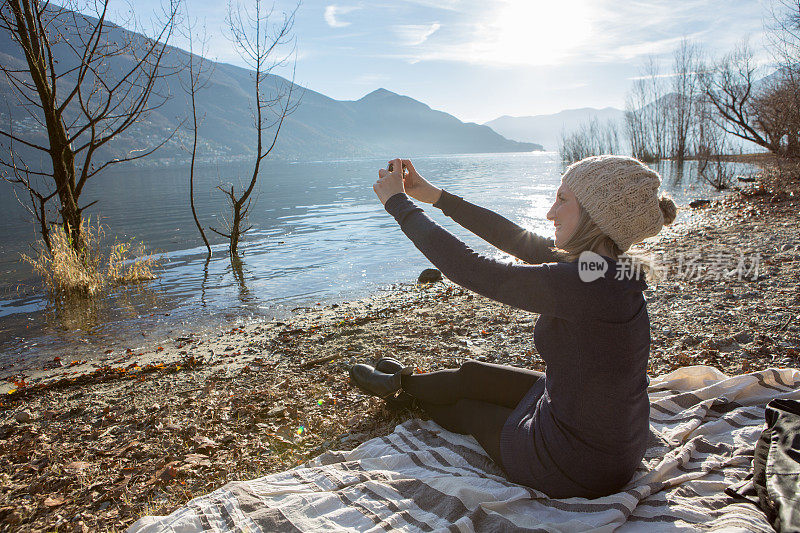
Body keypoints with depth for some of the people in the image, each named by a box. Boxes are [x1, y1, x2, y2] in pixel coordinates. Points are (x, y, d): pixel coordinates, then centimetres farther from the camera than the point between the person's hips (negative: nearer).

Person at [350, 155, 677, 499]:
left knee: (462, 408, 19)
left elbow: (470, 269, -28)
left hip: (573, 468, -7)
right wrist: (437, 196, 6)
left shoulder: (583, 283, -34)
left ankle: (400, 384, 49)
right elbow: (518, 240, 1)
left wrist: (399, 203, -16)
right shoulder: (612, 269, -6)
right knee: (472, 375, 20)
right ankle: (400, 383, 48)